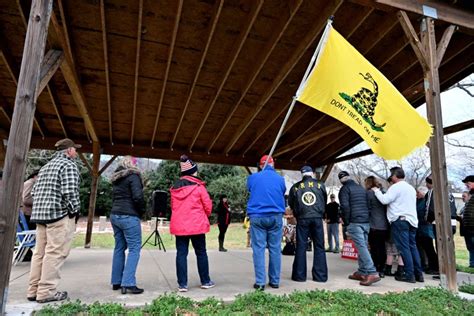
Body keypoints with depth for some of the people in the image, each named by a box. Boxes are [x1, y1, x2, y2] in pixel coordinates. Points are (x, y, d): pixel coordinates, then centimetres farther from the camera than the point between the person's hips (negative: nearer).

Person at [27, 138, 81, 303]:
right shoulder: (69, 165, -7)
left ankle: (34, 290, 19)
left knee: (40, 253, 13)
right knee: (55, 253, -4)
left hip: (40, 214, 9)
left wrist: (41, 210, 19)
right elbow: (69, 192, -18)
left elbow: (35, 192, 18)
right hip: (60, 215, -9)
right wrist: (75, 210, -7)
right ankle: (46, 291, -1)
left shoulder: (45, 166, 21)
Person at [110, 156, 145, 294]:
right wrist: (142, 210, -3)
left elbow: (114, 197, 18)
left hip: (115, 215, 8)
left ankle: (116, 281, 18)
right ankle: (128, 283, -9)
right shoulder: (133, 176, -9)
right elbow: (138, 197, -18)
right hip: (129, 217, -8)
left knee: (119, 248, 14)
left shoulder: (117, 178, 15)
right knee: (134, 249, -4)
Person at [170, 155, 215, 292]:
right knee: (201, 253, 10)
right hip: (197, 225, -3)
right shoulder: (198, 186, -8)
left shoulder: (175, 187, 7)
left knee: (181, 254, 7)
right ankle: (205, 281, 20)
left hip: (178, 225, 4)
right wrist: (204, 217, 14)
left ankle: (182, 284, 8)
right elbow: (208, 206, -5)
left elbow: (173, 206, 14)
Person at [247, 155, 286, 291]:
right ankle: (275, 281, 15)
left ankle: (260, 282, 2)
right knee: (275, 249, 8)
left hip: (257, 216, -1)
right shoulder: (280, 179, 4)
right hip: (276, 217, 1)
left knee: (258, 249, 2)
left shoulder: (252, 178, 1)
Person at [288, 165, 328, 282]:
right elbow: (324, 202, 14)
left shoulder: (295, 187, 3)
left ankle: (299, 275, 6)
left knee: (301, 246, 4)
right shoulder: (320, 185, 5)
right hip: (317, 218, 1)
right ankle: (320, 275, 9)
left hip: (302, 219, 0)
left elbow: (290, 203, 9)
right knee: (319, 247, 7)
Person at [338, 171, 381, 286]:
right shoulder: (362, 188, 20)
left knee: (361, 247, -10)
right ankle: (362, 272, 14)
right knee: (363, 246, 11)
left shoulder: (345, 189, -1)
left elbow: (345, 207, -12)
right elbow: (368, 205, 20)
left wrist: (346, 222, -5)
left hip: (354, 222, -7)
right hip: (366, 221, 7)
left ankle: (372, 273, -18)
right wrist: (367, 218, 19)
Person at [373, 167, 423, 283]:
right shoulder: (411, 188, 20)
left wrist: (377, 191, 1)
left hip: (400, 220, -8)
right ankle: (418, 274, 11)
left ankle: (409, 275, -5)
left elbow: (385, 200, -14)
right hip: (412, 220, 8)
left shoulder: (396, 187, -7)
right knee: (412, 246, 10)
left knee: (404, 247, -6)